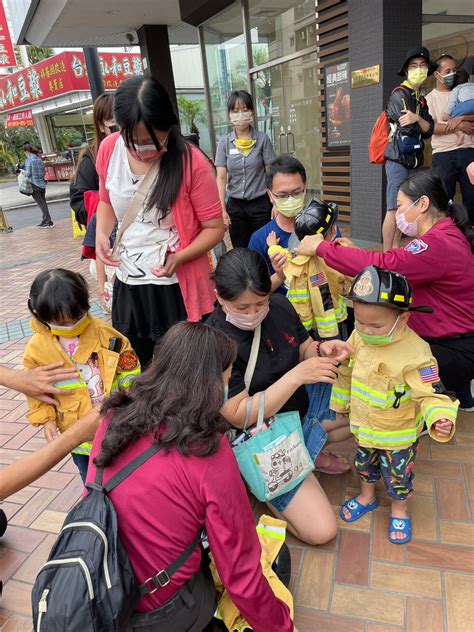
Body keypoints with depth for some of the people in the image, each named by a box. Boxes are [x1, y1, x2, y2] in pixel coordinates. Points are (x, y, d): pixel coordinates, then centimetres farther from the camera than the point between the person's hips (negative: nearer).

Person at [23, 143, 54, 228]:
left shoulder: (29, 160, -11)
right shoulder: (39, 159, 10)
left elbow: (28, 173, -12)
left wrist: (24, 173, 7)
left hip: (34, 185, -7)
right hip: (42, 184, 7)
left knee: (41, 204, -4)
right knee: (43, 203, 13)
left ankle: (49, 221, -5)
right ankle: (45, 220, 20)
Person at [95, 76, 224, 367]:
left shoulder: (192, 162, -17)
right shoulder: (109, 149, -4)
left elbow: (215, 227, -11)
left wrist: (179, 257, -27)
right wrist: (101, 234, -4)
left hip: (177, 287, -4)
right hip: (128, 283, 5)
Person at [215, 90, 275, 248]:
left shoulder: (262, 139, -1)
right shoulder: (224, 142, 2)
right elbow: (221, 178, -2)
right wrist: (222, 209, -10)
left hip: (260, 203, -1)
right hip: (235, 205, 2)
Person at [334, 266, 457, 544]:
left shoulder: (415, 354, -33)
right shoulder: (359, 337, -13)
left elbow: (431, 393, -25)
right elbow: (347, 371, 3)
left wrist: (441, 418, -45)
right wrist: (340, 402, 16)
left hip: (399, 433, -5)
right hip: (363, 425, 5)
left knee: (397, 475, 17)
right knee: (364, 463, 27)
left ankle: (399, 510, 47)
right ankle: (367, 496, 55)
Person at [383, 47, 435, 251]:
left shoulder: (421, 100, 21)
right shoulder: (399, 94, -3)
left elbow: (429, 130, 6)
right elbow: (408, 129, -14)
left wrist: (417, 119, -12)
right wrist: (423, 125, 4)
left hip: (414, 160, 8)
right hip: (398, 159, -8)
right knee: (393, 209, -12)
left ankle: (395, 249, 16)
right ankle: (387, 254, -11)